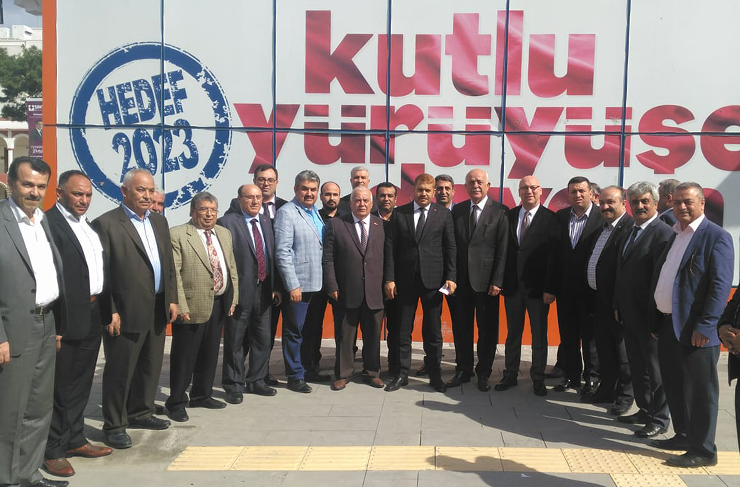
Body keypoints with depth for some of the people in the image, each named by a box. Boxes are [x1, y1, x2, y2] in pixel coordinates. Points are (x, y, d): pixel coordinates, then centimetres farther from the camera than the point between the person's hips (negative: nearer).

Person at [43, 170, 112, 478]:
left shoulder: (88, 225, 14)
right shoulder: (49, 222, -13)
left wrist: (106, 309, 11)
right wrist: (54, 324, -22)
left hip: (93, 317, 8)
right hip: (67, 319, -8)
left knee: (81, 383, 18)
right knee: (60, 386, 4)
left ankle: (75, 440, 32)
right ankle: (54, 450, 19)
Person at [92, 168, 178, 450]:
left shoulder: (159, 221, 12)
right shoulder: (106, 224, -10)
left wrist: (172, 298, 10)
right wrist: (110, 311, -15)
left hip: (158, 311, 7)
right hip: (126, 312, -7)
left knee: (150, 367, 17)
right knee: (119, 371, 4)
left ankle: (140, 413, 34)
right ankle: (114, 425, 19)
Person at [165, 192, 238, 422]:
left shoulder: (224, 234, 13)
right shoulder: (177, 234, -9)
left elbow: (231, 267, 16)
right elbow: (173, 273, -14)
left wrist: (233, 298, 9)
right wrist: (181, 306, -18)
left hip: (220, 304, 7)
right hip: (192, 306, -7)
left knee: (210, 354, 17)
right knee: (184, 357, 3)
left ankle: (201, 395, 33)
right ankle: (176, 403, 17)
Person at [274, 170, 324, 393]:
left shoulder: (315, 212, 13)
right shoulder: (287, 213, -11)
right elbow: (283, 253, -17)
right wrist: (293, 285, -19)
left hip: (316, 283, 8)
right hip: (298, 284, -7)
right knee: (294, 331, 4)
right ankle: (295, 376, 15)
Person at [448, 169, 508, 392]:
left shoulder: (500, 211, -2)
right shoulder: (457, 210, 9)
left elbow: (503, 249, -6)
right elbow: (452, 245, 8)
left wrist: (497, 281, -11)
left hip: (486, 280, -3)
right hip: (461, 279, 3)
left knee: (487, 330, 6)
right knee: (461, 328, 10)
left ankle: (483, 373, 20)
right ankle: (463, 370, 24)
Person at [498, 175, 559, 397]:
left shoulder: (550, 219, -5)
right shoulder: (509, 216, 6)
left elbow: (554, 256, -9)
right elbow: (504, 250, 5)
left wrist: (550, 289, -13)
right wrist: (501, 280, -1)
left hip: (537, 287, -3)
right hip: (512, 285, 3)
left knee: (539, 335, 8)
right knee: (513, 333, 13)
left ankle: (538, 379, 21)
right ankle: (510, 375, 25)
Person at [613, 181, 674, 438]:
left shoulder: (663, 233, -15)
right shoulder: (630, 232, 13)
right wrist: (618, 306, 14)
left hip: (650, 315, -8)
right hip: (629, 314, 8)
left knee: (655, 369, 4)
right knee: (637, 367, 17)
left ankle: (659, 419, 17)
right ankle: (645, 410, 31)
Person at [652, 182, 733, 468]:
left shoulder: (716, 236, -9)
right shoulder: (672, 235, 15)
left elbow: (721, 285, -16)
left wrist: (705, 326, -21)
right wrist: (656, 318, 14)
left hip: (695, 330, -8)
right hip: (667, 325, 8)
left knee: (699, 390, 1)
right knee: (674, 387, 18)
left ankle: (702, 450, 12)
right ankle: (683, 436, 33)